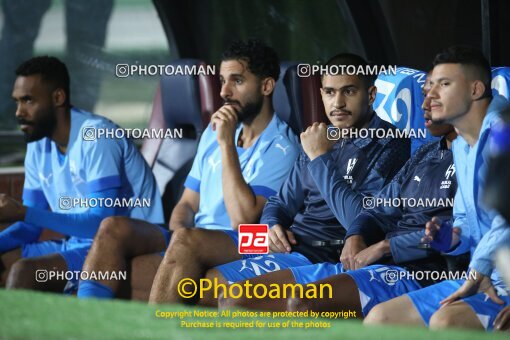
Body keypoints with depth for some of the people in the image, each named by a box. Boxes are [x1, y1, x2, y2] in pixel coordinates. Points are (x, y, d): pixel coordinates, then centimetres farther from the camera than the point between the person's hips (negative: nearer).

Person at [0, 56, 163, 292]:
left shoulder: (96, 137, -17)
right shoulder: (38, 146, 8)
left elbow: (101, 223, -23)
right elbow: (31, 227, 12)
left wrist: (23, 213, -27)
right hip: (78, 245, 9)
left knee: (24, 272, -26)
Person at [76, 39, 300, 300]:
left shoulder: (280, 147, -5)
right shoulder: (214, 132, 20)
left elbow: (243, 220, -16)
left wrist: (227, 143, -14)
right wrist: (177, 229, -3)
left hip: (243, 247, -7)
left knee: (186, 238, -38)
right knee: (114, 227, -16)